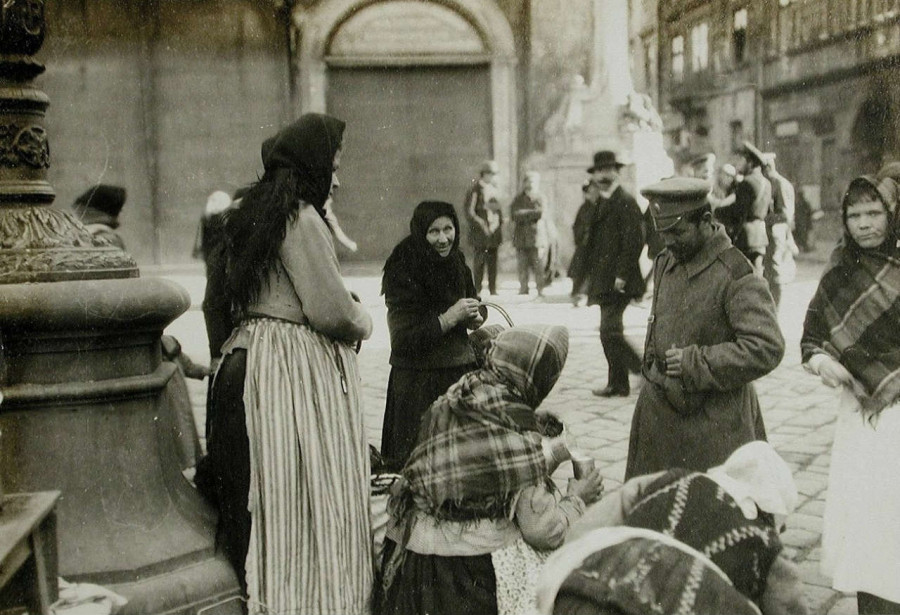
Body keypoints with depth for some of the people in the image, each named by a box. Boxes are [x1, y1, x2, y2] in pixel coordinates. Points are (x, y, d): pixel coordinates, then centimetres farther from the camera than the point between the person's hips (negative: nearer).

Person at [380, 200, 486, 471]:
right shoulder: (403, 272, -14)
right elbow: (403, 340, -17)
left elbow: (476, 307, 21)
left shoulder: (456, 264, 7)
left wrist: (475, 316, -3)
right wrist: (448, 318, -22)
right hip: (419, 380, -6)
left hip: (460, 370, 6)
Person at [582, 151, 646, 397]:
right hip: (604, 281, 9)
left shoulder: (625, 202, -11)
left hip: (618, 282, -9)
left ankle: (643, 370, -2)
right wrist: (592, 278, 15)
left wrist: (622, 275, -20)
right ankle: (618, 384, 18)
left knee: (609, 331, -14)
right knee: (610, 332, 11)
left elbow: (634, 241, -18)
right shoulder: (601, 203, 17)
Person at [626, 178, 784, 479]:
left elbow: (767, 348, -22)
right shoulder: (665, 263, 8)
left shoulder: (735, 276, -15)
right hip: (658, 415, 7)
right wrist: (654, 367, 10)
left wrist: (694, 363, -21)